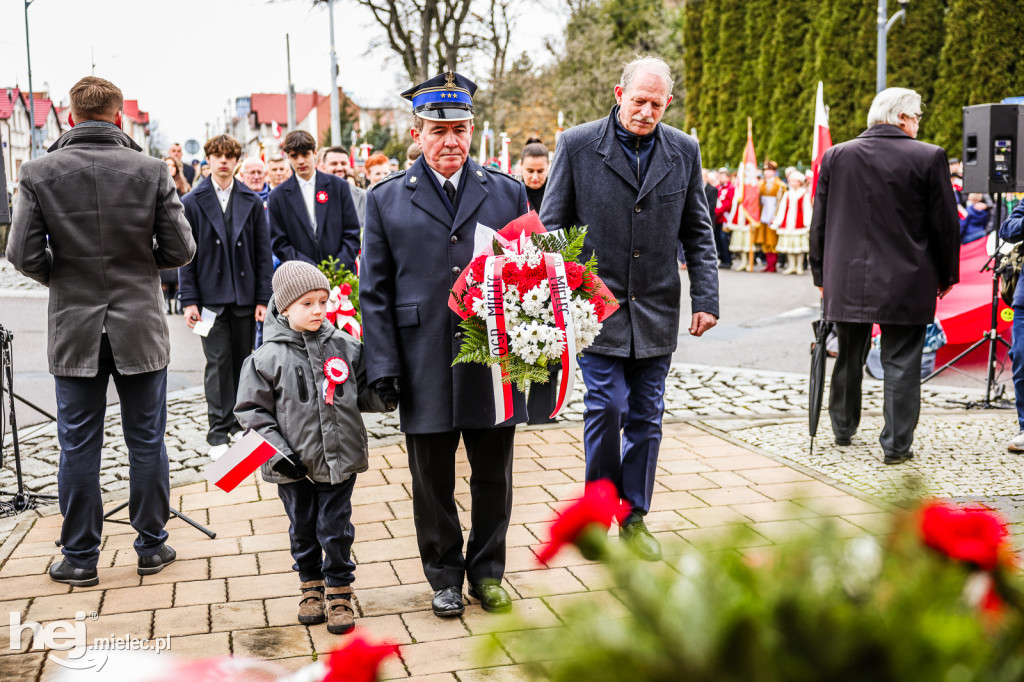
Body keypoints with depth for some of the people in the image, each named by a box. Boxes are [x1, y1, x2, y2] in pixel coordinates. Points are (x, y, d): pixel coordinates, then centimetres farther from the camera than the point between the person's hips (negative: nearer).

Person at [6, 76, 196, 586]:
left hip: (74, 329, 0)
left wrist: (59, 277, 12)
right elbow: (181, 250, -6)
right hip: (140, 328, 0)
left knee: (77, 447, 9)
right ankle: (152, 548, 21)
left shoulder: (39, 173, -6)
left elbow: (23, 254, -8)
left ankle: (80, 558, 17)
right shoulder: (151, 171, -6)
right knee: (146, 442, 11)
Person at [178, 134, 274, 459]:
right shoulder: (192, 203, 3)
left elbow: (263, 253, 6)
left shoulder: (252, 202, 7)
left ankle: (240, 424, 21)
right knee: (218, 363, -3)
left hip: (245, 296, 2)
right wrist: (189, 300, -5)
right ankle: (219, 433, 3)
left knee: (242, 362, 8)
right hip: (211, 296, -2)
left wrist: (263, 298, -1)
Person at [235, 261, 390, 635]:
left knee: (336, 528, 6)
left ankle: (339, 591, 24)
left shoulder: (345, 348, -1)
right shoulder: (267, 358, -8)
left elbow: (364, 394, 8)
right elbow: (252, 411, -5)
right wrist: (278, 452, -12)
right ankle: (311, 585, 36)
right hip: (294, 466, 0)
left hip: (340, 460, 1)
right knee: (302, 529, 15)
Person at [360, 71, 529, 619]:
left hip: (494, 362, 1)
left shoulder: (508, 193, 7)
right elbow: (375, 291, 3)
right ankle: (444, 577, 28)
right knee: (433, 482, 10)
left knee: (493, 478, 11)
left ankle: (487, 573, 29)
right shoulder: (386, 199, 4)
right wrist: (383, 366, -4)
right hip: (424, 367, -1)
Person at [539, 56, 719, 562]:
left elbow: (698, 233, 10)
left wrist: (705, 297, 2)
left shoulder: (684, 151, 6)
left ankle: (635, 517, 22)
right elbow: (551, 227, -1)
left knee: (646, 416, 8)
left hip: (656, 309, 3)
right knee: (606, 406, -6)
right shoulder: (577, 145, -3)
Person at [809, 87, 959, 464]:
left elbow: (819, 223, 6)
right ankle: (897, 444, 9)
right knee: (901, 363, 5)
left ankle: (843, 429, 32)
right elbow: (946, 224, -3)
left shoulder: (836, 156, 2)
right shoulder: (929, 157, -7)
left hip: (847, 281, 3)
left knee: (848, 358, 18)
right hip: (906, 283, -3)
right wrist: (946, 276, 10)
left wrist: (821, 275, 15)